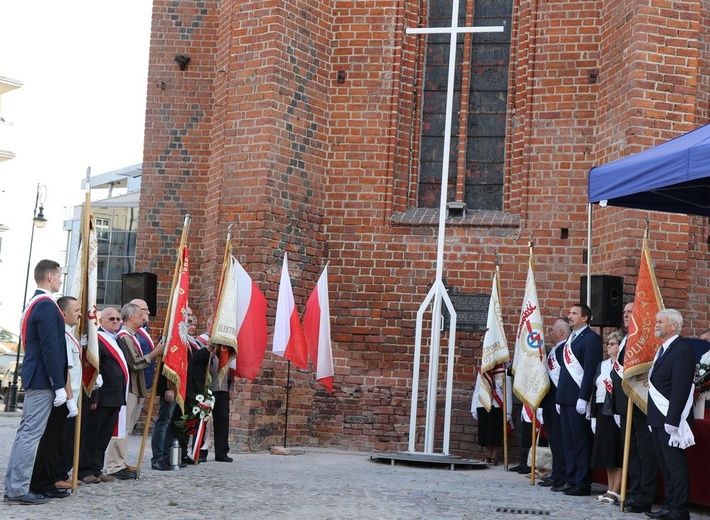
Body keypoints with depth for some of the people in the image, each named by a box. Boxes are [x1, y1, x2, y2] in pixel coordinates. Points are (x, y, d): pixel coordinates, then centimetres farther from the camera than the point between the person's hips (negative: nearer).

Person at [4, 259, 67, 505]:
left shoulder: (33, 304, 15)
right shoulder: (47, 306, -16)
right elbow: (50, 349, -20)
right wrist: (59, 386, -18)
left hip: (34, 377, 10)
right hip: (44, 379, -10)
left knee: (26, 431, 14)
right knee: (31, 433, -8)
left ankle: (13, 485, 19)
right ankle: (18, 489, -7)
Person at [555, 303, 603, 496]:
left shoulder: (591, 338, -9)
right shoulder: (571, 338, 19)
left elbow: (590, 370, -16)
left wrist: (583, 398, -20)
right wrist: (560, 397, 17)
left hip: (578, 399, -9)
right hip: (566, 398, 9)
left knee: (581, 442, -5)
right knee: (568, 441, 11)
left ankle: (583, 483, 0)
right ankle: (571, 479, 18)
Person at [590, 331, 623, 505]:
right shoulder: (602, 365, 15)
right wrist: (594, 416, 11)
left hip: (618, 413, -7)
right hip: (603, 412, 7)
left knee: (618, 453, -4)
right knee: (606, 451, 9)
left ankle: (616, 491, -3)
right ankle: (610, 489, 15)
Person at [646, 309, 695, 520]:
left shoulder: (682, 351, -13)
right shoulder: (662, 350, 17)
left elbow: (680, 389, -20)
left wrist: (672, 420, -23)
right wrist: (654, 417, 13)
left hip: (671, 418, -9)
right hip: (658, 419, 9)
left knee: (676, 465, -4)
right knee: (665, 465, 13)